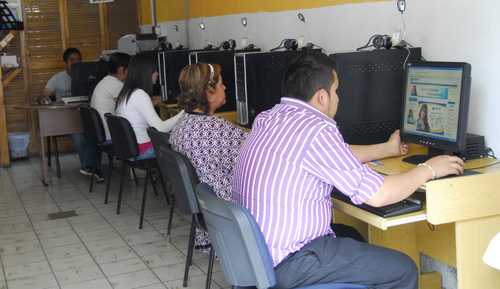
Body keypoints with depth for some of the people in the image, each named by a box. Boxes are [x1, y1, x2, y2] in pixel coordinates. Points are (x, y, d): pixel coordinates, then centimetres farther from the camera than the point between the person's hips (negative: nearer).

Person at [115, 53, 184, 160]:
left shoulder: (125, 92, 10)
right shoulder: (140, 95, -20)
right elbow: (161, 128, -24)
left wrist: (152, 103, 31)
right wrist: (185, 112, -19)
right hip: (140, 151, -10)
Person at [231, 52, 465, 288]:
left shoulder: (266, 119, 7)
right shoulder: (316, 130, -22)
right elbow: (377, 195, -19)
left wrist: (388, 148, 30)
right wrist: (428, 169, -2)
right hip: (285, 265, -10)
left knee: (350, 235, 31)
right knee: (403, 270, -1)